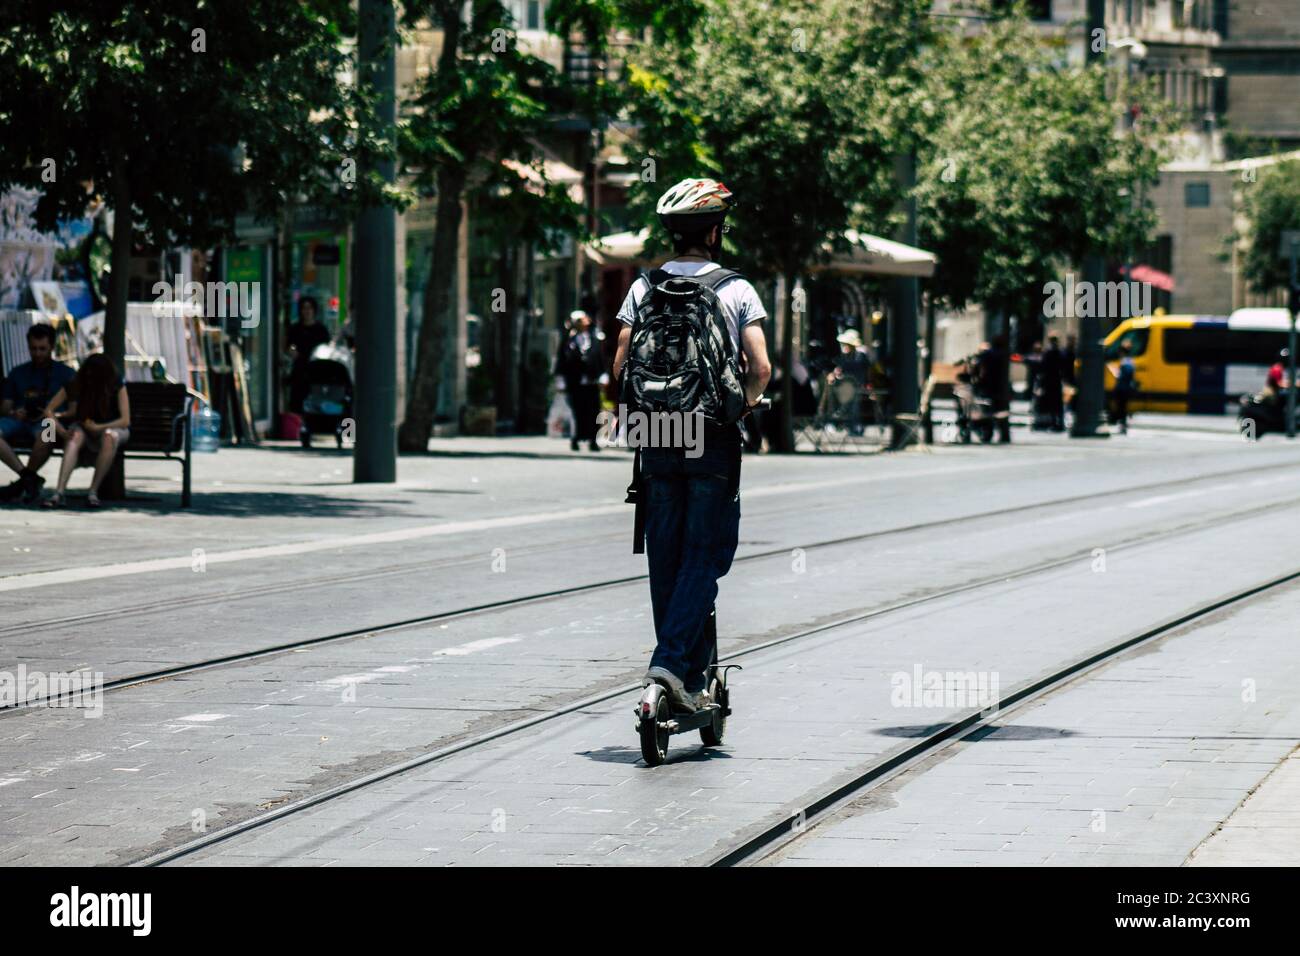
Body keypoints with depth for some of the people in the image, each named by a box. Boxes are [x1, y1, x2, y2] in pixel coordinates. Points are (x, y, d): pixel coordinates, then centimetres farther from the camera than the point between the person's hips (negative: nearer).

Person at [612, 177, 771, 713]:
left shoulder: (644, 289, 4)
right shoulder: (737, 291, -2)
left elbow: (621, 366, -1)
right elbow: (761, 368, -9)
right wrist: (743, 405, 11)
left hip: (657, 440, 3)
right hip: (715, 442, -3)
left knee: (665, 557, 10)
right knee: (704, 554, 0)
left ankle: (688, 677, 14)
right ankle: (676, 663, -16)